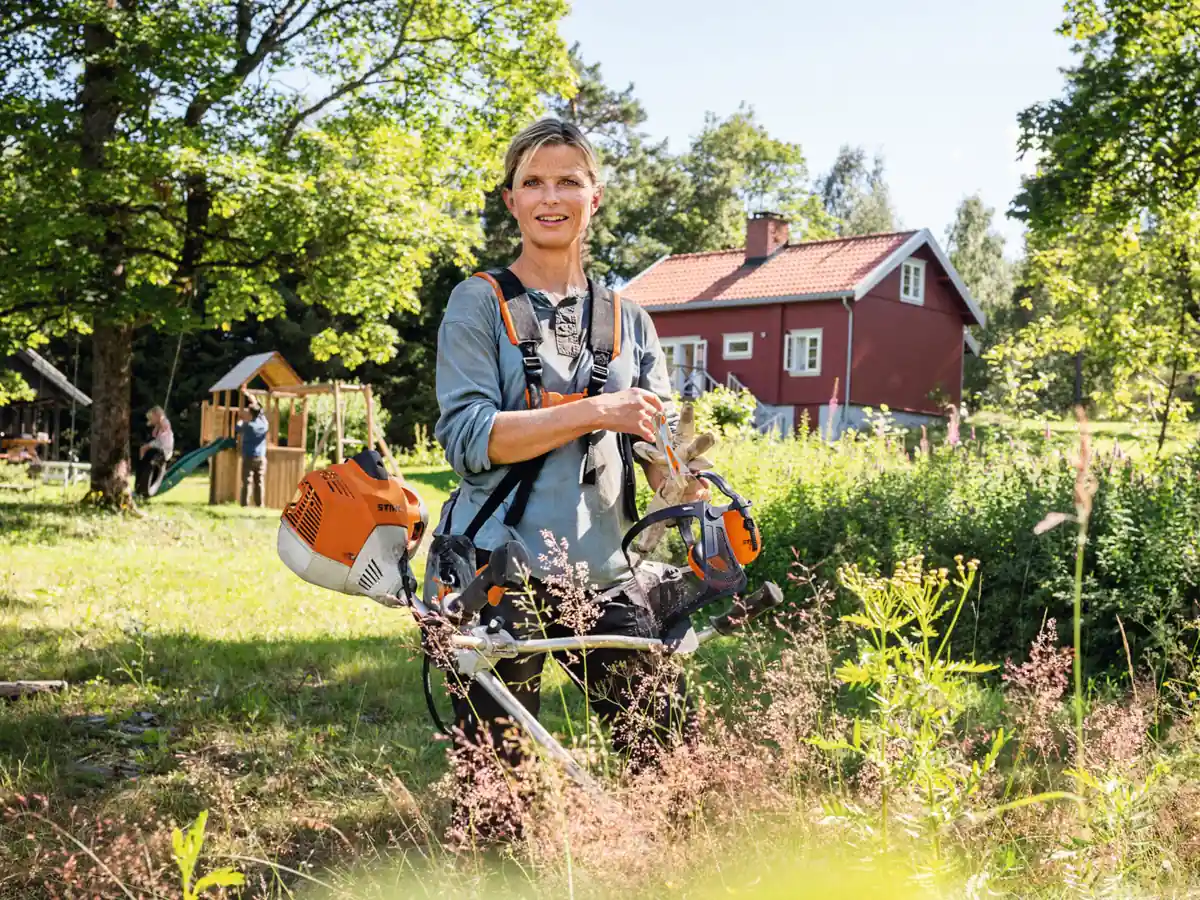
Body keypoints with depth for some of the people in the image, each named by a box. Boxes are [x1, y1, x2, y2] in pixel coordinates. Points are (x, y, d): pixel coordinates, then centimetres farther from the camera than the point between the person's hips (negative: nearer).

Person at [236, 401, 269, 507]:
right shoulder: (264, 424, 0)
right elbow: (262, 415, 22)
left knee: (247, 482, -2)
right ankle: (259, 504, 5)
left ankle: (245, 505, -4)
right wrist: (256, 405, 32)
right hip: (261, 458, 4)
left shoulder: (248, 425, -11)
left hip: (249, 458, -4)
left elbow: (237, 429, 7)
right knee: (259, 483, 6)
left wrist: (243, 419, 22)